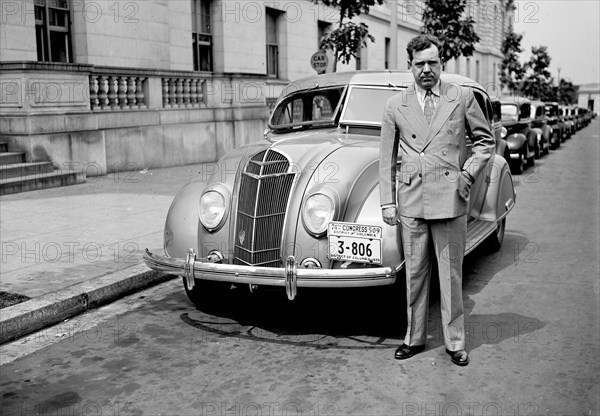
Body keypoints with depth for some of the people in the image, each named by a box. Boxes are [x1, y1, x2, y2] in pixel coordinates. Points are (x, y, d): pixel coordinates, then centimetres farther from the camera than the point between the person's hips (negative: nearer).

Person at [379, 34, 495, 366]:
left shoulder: (462, 97, 5)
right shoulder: (395, 105, 8)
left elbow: (486, 140, 12)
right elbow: (386, 158, 9)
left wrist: (469, 174, -1)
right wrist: (387, 201, 4)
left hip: (450, 200, -1)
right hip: (410, 202, 1)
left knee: (451, 274, 5)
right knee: (414, 273, 9)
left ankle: (455, 342, 18)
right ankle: (414, 338, 22)